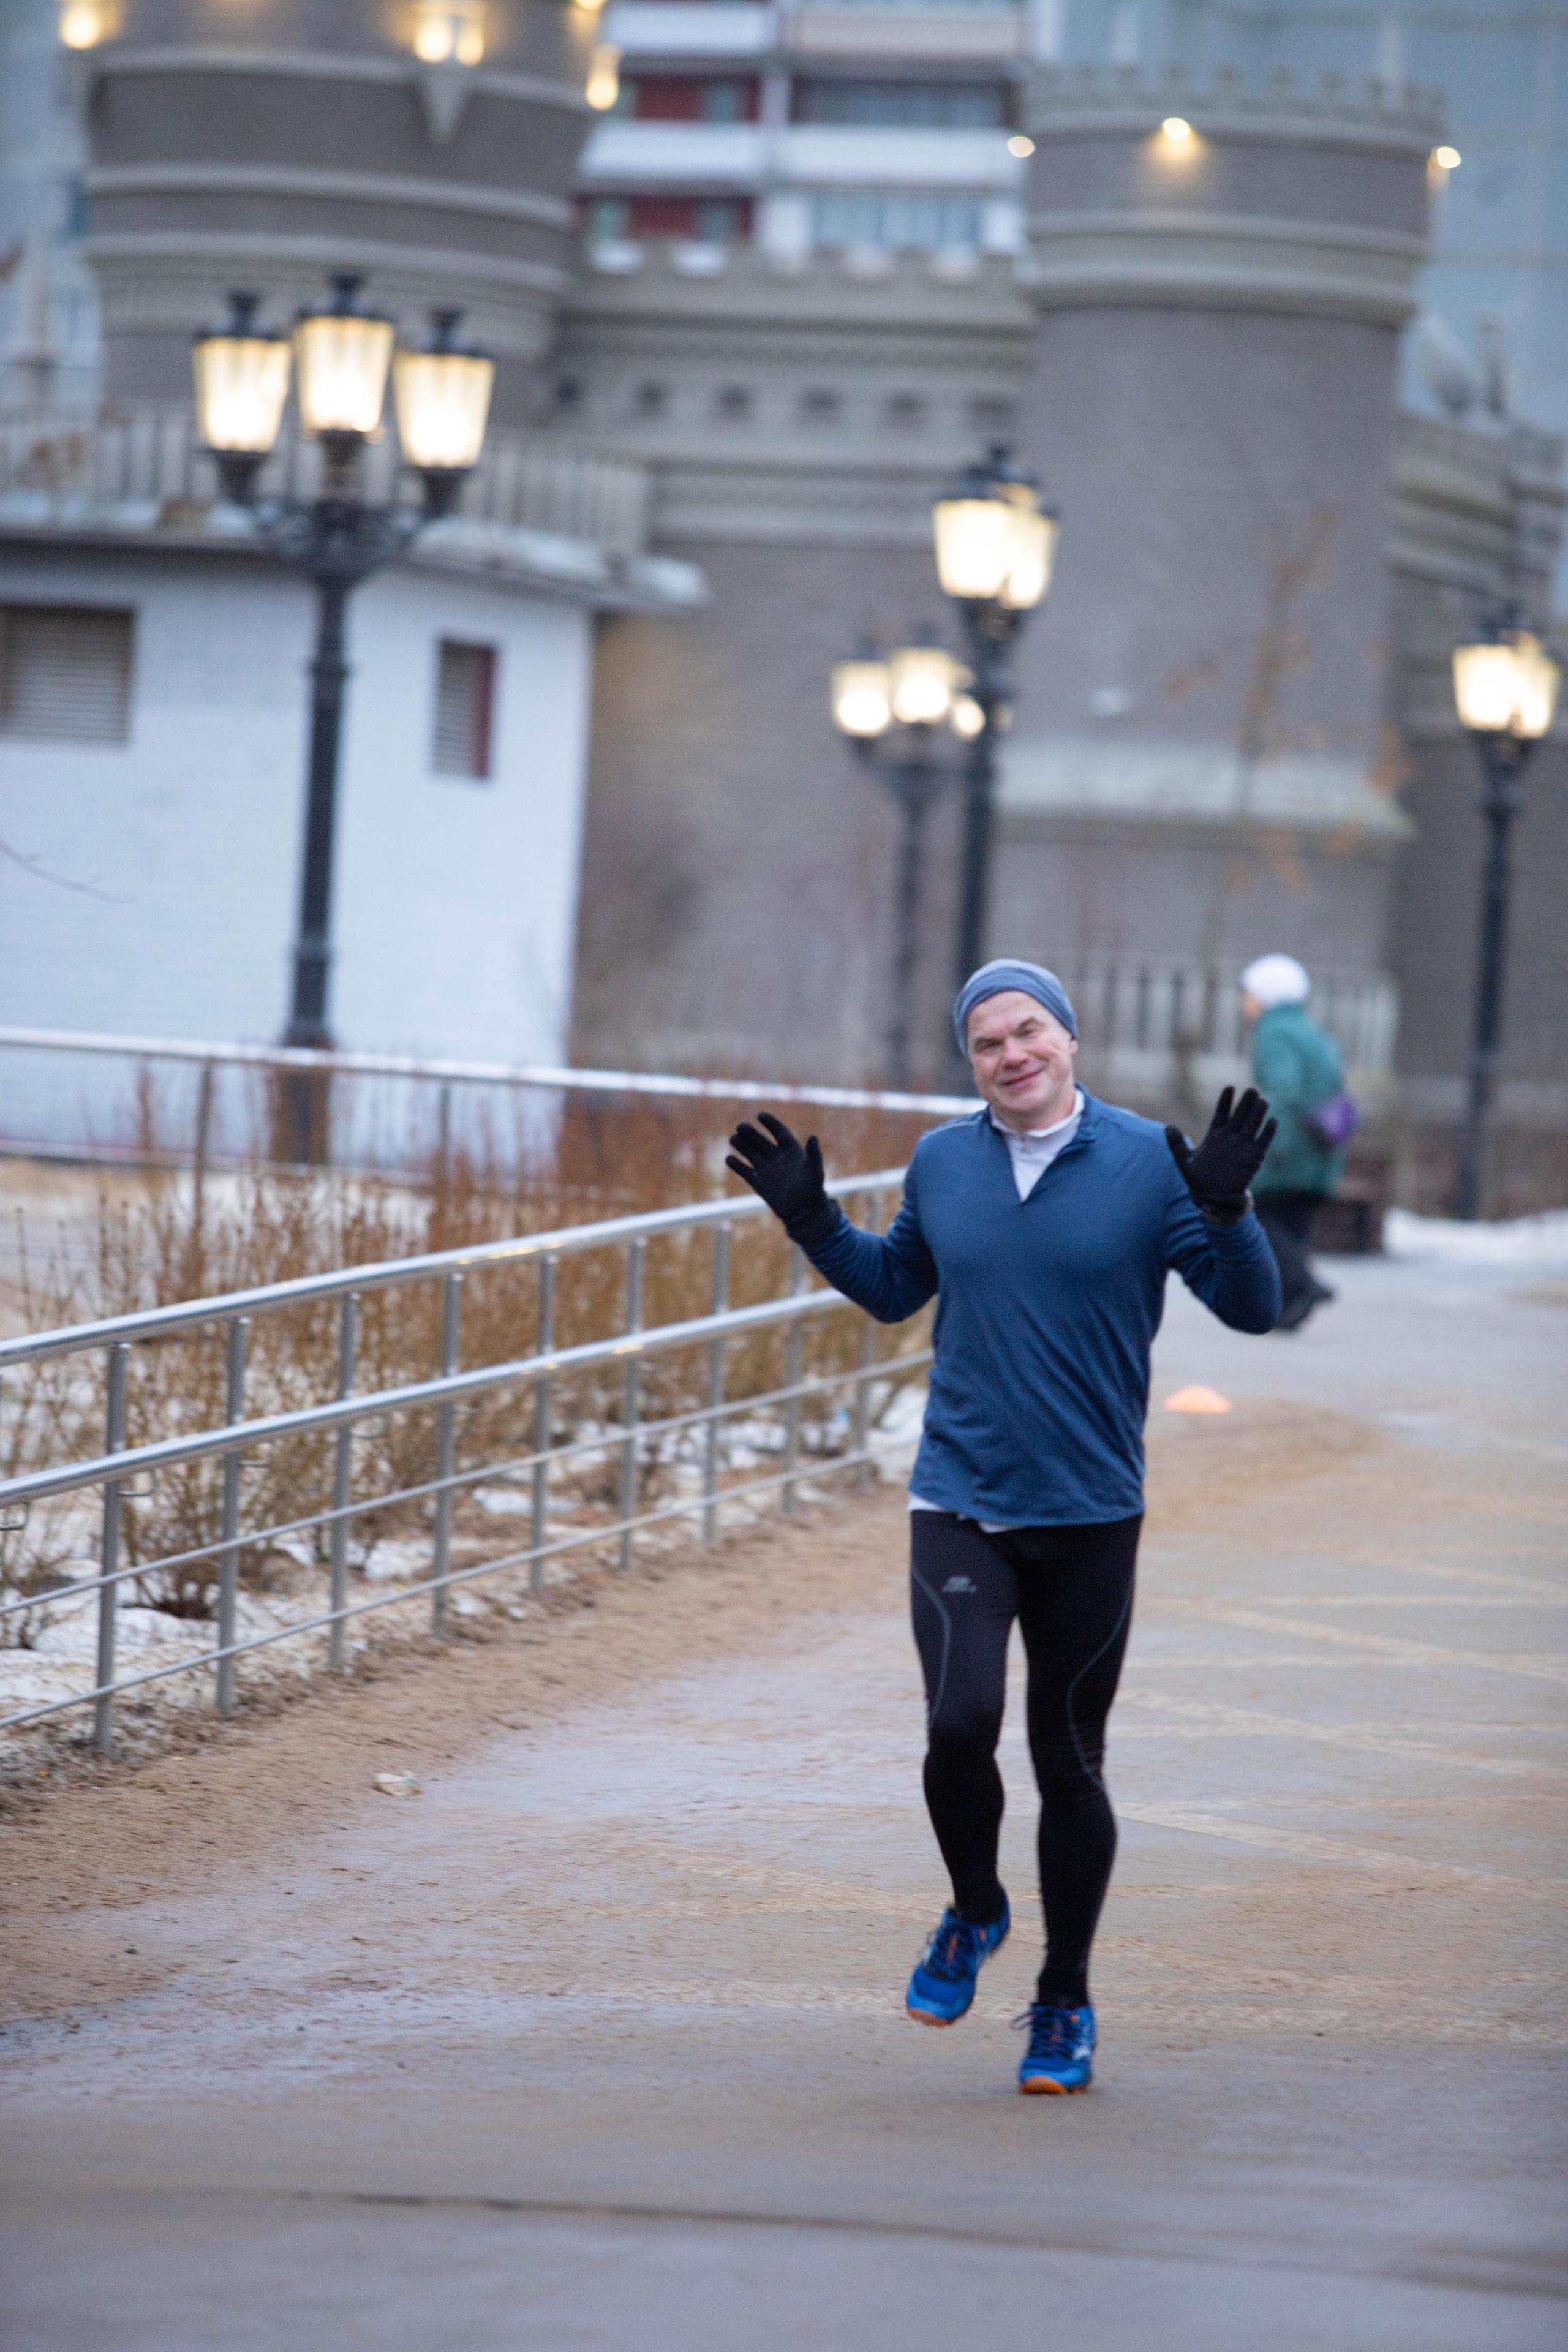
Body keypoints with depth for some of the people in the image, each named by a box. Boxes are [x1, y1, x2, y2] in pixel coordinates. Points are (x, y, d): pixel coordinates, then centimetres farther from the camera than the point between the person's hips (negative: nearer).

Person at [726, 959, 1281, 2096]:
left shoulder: (1149, 1163, -5)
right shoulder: (941, 1164, 5)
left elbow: (1252, 1308, -7)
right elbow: (896, 1287, 23)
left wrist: (1225, 1207, -23)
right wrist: (813, 1222, 9)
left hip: (1091, 1517, -1)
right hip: (959, 1506, 1)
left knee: (1069, 1765, 6)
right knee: (959, 1724, -18)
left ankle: (1065, 2003, 22)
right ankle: (975, 1911, 12)